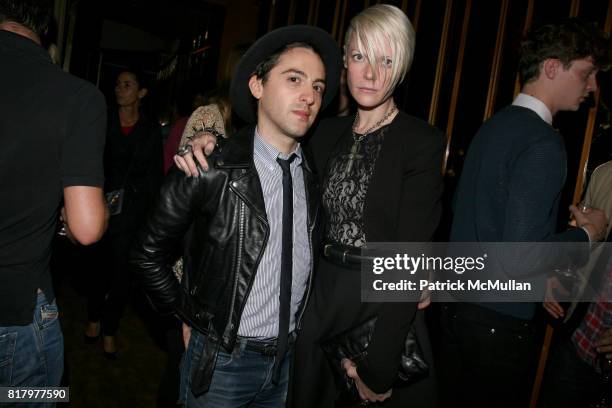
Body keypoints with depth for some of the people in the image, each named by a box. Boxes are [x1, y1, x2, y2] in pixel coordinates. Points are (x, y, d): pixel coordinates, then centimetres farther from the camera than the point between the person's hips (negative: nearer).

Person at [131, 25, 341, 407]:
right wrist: (191, 316, -2)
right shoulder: (210, 170, -17)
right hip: (221, 360, -4)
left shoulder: (315, 173, -4)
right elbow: (149, 254, -6)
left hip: (290, 358, 4)